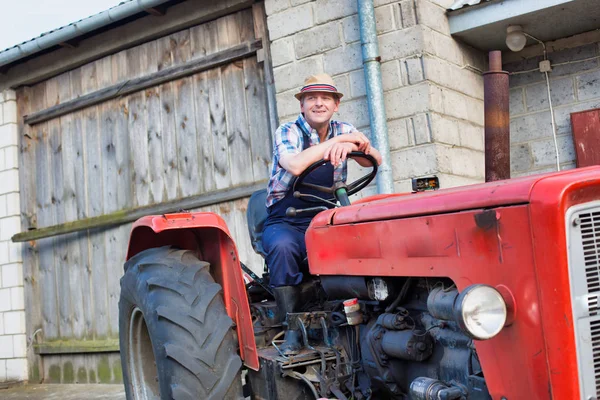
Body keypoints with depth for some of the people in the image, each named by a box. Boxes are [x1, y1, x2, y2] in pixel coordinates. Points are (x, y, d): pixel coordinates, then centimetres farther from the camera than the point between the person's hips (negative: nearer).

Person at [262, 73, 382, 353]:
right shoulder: (288, 132, -5)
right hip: (285, 223, -3)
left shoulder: (343, 131, 9)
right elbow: (295, 165, -27)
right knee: (283, 247, -37)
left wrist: (351, 144, -26)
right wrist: (336, 141, -23)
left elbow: (374, 161, -6)